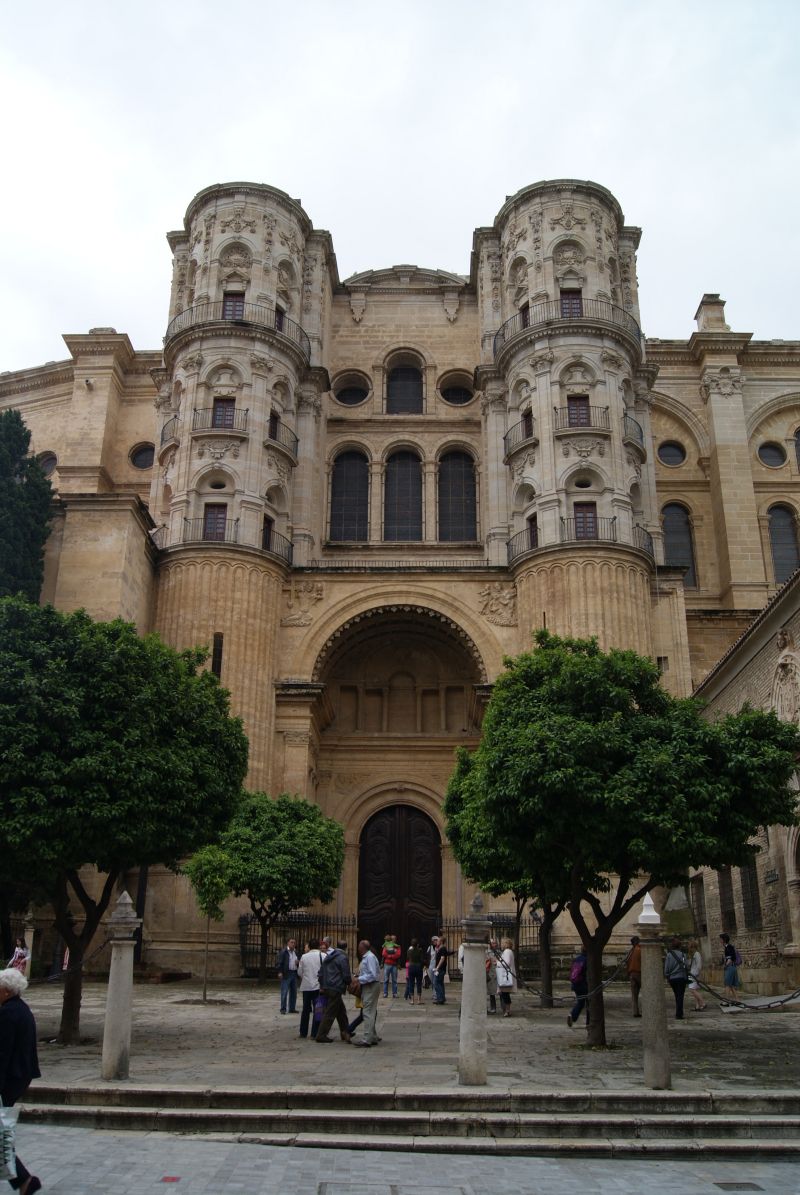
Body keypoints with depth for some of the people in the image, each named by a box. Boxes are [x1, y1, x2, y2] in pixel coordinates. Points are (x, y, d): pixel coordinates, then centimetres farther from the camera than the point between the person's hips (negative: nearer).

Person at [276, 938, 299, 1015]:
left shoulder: (296, 952, 16)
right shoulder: (283, 952, -5)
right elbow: (280, 962, -10)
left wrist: (298, 962, 4)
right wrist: (280, 972, -18)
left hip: (294, 973, 7)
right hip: (286, 974, -7)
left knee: (293, 992, 9)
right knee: (284, 992, -6)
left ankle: (292, 1008, 17)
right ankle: (283, 1009, 0)